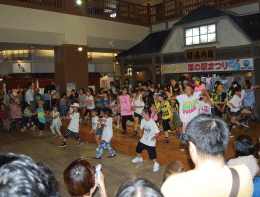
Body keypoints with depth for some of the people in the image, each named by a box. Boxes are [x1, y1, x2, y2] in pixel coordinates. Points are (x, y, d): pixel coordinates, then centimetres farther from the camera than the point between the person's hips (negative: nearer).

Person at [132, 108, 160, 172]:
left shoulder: (152, 123, -26)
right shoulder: (143, 120, -7)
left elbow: (157, 132, -21)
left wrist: (155, 137, -35)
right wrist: (140, 132, -4)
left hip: (151, 141, -7)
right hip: (144, 139, 7)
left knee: (152, 153, -10)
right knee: (138, 148, 21)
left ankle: (156, 164, 13)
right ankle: (139, 158, 50)